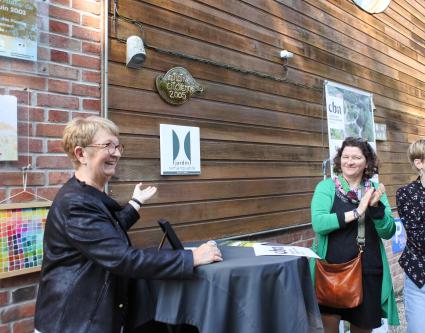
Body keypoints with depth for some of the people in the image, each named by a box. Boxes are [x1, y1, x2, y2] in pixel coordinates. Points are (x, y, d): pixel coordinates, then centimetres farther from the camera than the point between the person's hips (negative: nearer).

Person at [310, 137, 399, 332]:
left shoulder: (375, 190, 6)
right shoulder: (326, 187, -5)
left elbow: (388, 232, 0)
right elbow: (318, 223, -18)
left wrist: (376, 206, -17)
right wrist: (356, 212, -22)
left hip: (368, 272, 4)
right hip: (332, 270, -3)